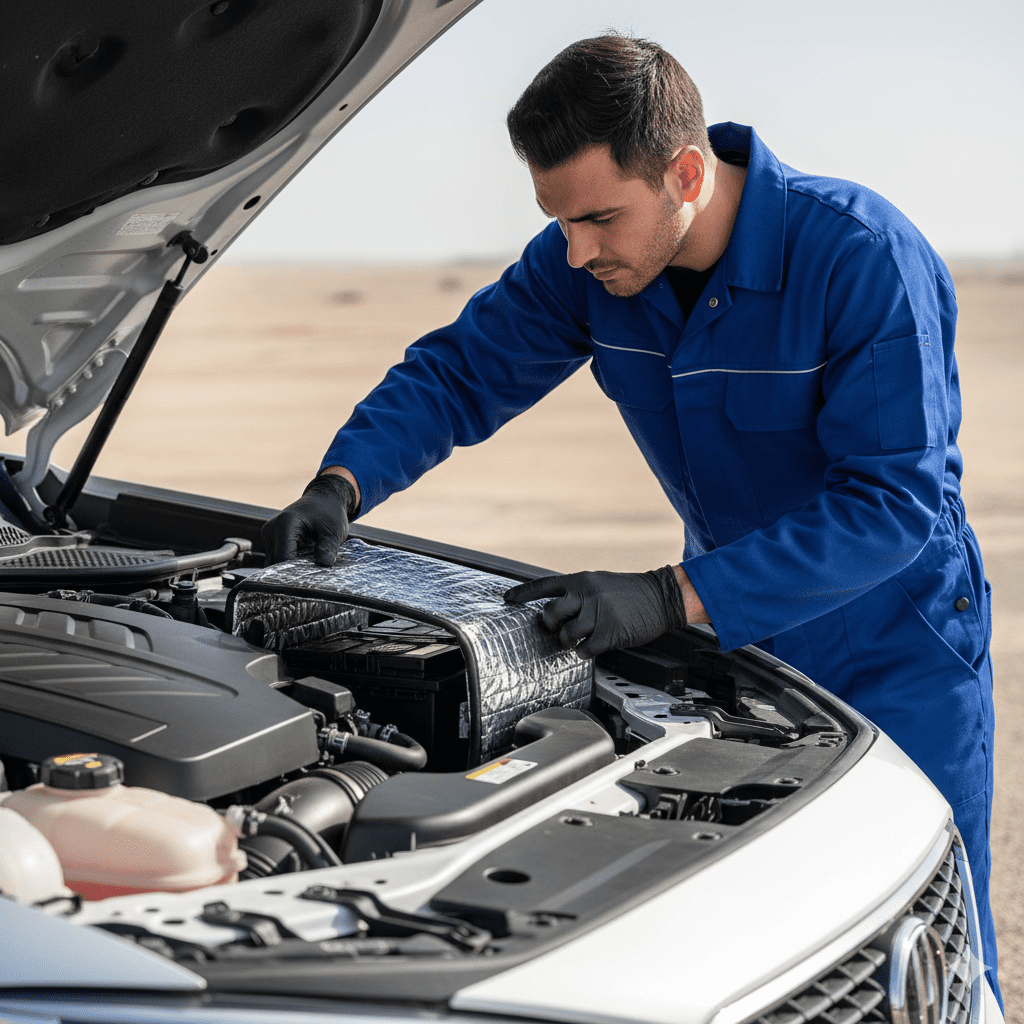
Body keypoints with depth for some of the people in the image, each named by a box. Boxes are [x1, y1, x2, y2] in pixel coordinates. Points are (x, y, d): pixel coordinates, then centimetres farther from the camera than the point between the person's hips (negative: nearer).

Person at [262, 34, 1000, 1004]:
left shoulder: (865, 256, -28)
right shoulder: (583, 263, -11)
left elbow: (897, 498, -31)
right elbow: (460, 371, 0)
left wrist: (672, 598, -38)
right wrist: (342, 483, -19)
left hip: (897, 649, -5)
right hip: (733, 635, 5)